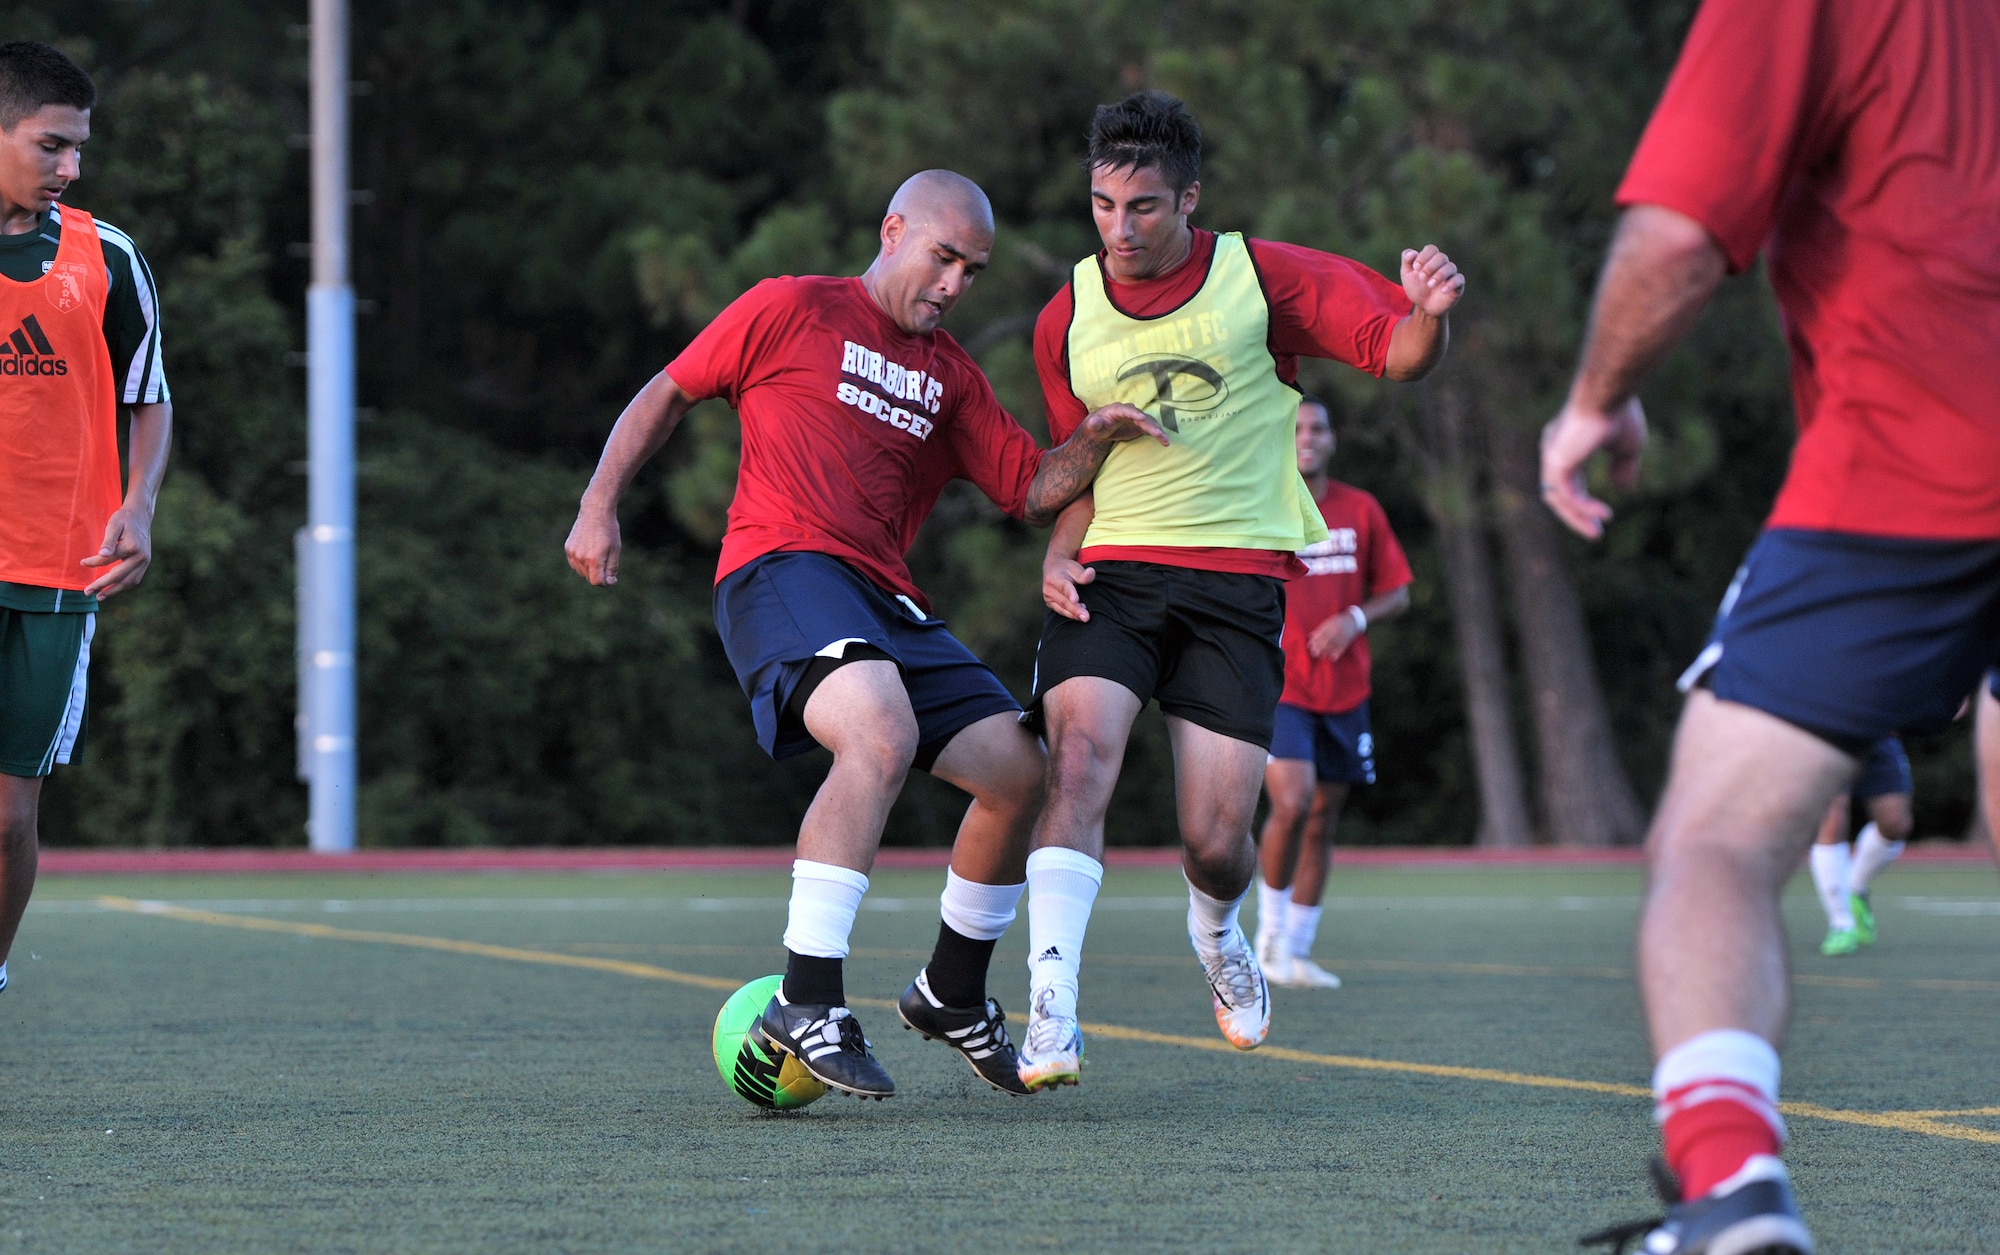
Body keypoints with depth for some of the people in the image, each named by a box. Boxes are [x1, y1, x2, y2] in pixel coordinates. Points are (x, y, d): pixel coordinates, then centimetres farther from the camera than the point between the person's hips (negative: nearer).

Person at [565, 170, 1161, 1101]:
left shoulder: (950, 376, 22)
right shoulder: (793, 311, 7)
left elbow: (1031, 491, 18)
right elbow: (666, 395, 12)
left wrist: (1093, 441, -2)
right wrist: (600, 506, 3)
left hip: (885, 601, 7)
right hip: (781, 568, -7)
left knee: (1019, 770, -1)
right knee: (882, 735, -34)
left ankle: (952, 995, 22)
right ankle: (807, 1000, -34)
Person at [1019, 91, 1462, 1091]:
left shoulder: (1262, 278, -1)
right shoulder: (1067, 321, 8)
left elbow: (1395, 354, -6)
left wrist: (1427, 315, -30)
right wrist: (1059, 554, 1)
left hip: (1236, 583, -1)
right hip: (1110, 575, 2)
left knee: (1214, 843, -5)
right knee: (1078, 755, -26)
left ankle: (1216, 933, 34)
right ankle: (1050, 1015, -31)